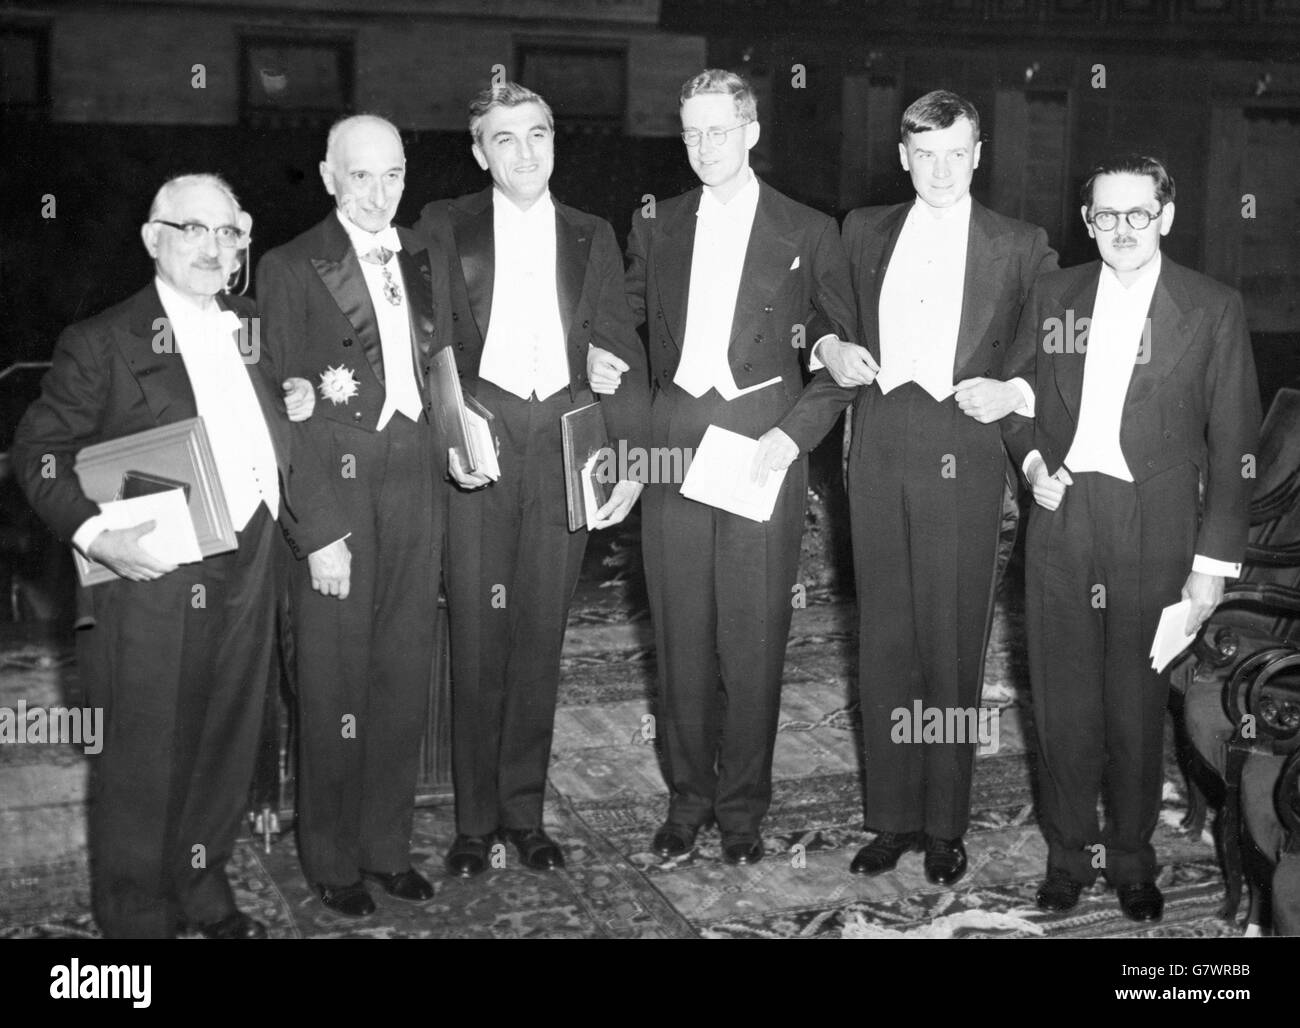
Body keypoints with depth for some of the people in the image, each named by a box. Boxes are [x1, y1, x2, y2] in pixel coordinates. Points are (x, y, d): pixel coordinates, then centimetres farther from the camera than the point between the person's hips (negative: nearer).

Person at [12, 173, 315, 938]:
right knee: (145, 758, 4)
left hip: (248, 577, 6)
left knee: (229, 744, 15)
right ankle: (138, 917, 21)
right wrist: (92, 533, -18)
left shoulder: (250, 334, 14)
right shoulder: (103, 343, -4)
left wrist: (292, 408, 4)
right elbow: (39, 449, -5)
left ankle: (205, 890, 34)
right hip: (154, 580, -5)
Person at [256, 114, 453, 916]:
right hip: (337, 487, -5)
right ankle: (333, 858, 20)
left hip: (417, 483, 5)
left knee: (405, 675, 11)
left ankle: (388, 844, 25)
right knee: (336, 678, 4)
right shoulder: (291, 269, -4)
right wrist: (320, 532, -14)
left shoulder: (427, 263, 12)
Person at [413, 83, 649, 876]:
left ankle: (525, 810, 19)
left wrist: (632, 455, -2)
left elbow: (622, 350, 9)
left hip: (565, 446, 2)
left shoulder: (592, 237, 14)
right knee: (477, 638, 0)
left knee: (541, 634, 7)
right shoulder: (445, 228, 7)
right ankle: (475, 819, 13)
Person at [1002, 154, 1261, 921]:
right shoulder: (1054, 297, 8)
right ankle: (1069, 852, 24)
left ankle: (1132, 859, 24)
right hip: (1062, 518, 3)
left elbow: (1234, 444, -2)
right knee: (1062, 697, 8)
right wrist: (1032, 460, -2)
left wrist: (1214, 562, -6)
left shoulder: (1214, 310, -1)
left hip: (1152, 527, -2)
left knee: (1138, 701, 6)